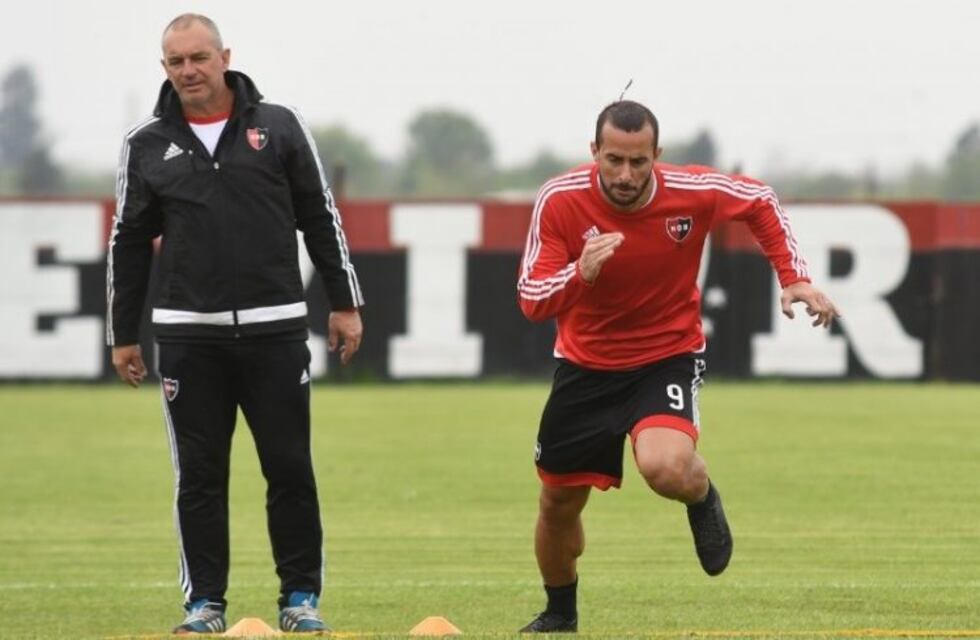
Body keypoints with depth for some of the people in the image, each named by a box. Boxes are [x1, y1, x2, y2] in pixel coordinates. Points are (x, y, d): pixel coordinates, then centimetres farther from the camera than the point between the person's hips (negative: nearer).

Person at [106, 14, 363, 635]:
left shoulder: (279, 126, 4)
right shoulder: (147, 145, 6)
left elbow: (321, 219, 7)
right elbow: (129, 244, 12)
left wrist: (345, 303, 4)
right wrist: (122, 334, 11)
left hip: (275, 328, -1)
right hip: (188, 335, 1)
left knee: (290, 467, 0)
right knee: (199, 472, 3)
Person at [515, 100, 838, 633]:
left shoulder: (694, 191, -18)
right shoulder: (560, 200, -19)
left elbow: (762, 203, 4)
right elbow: (530, 301, -18)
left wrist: (794, 278, -5)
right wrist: (580, 273, -38)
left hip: (669, 355, -2)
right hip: (585, 364, 2)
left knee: (665, 468, -31)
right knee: (558, 503, 9)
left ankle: (702, 497, 8)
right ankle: (559, 611, 39)